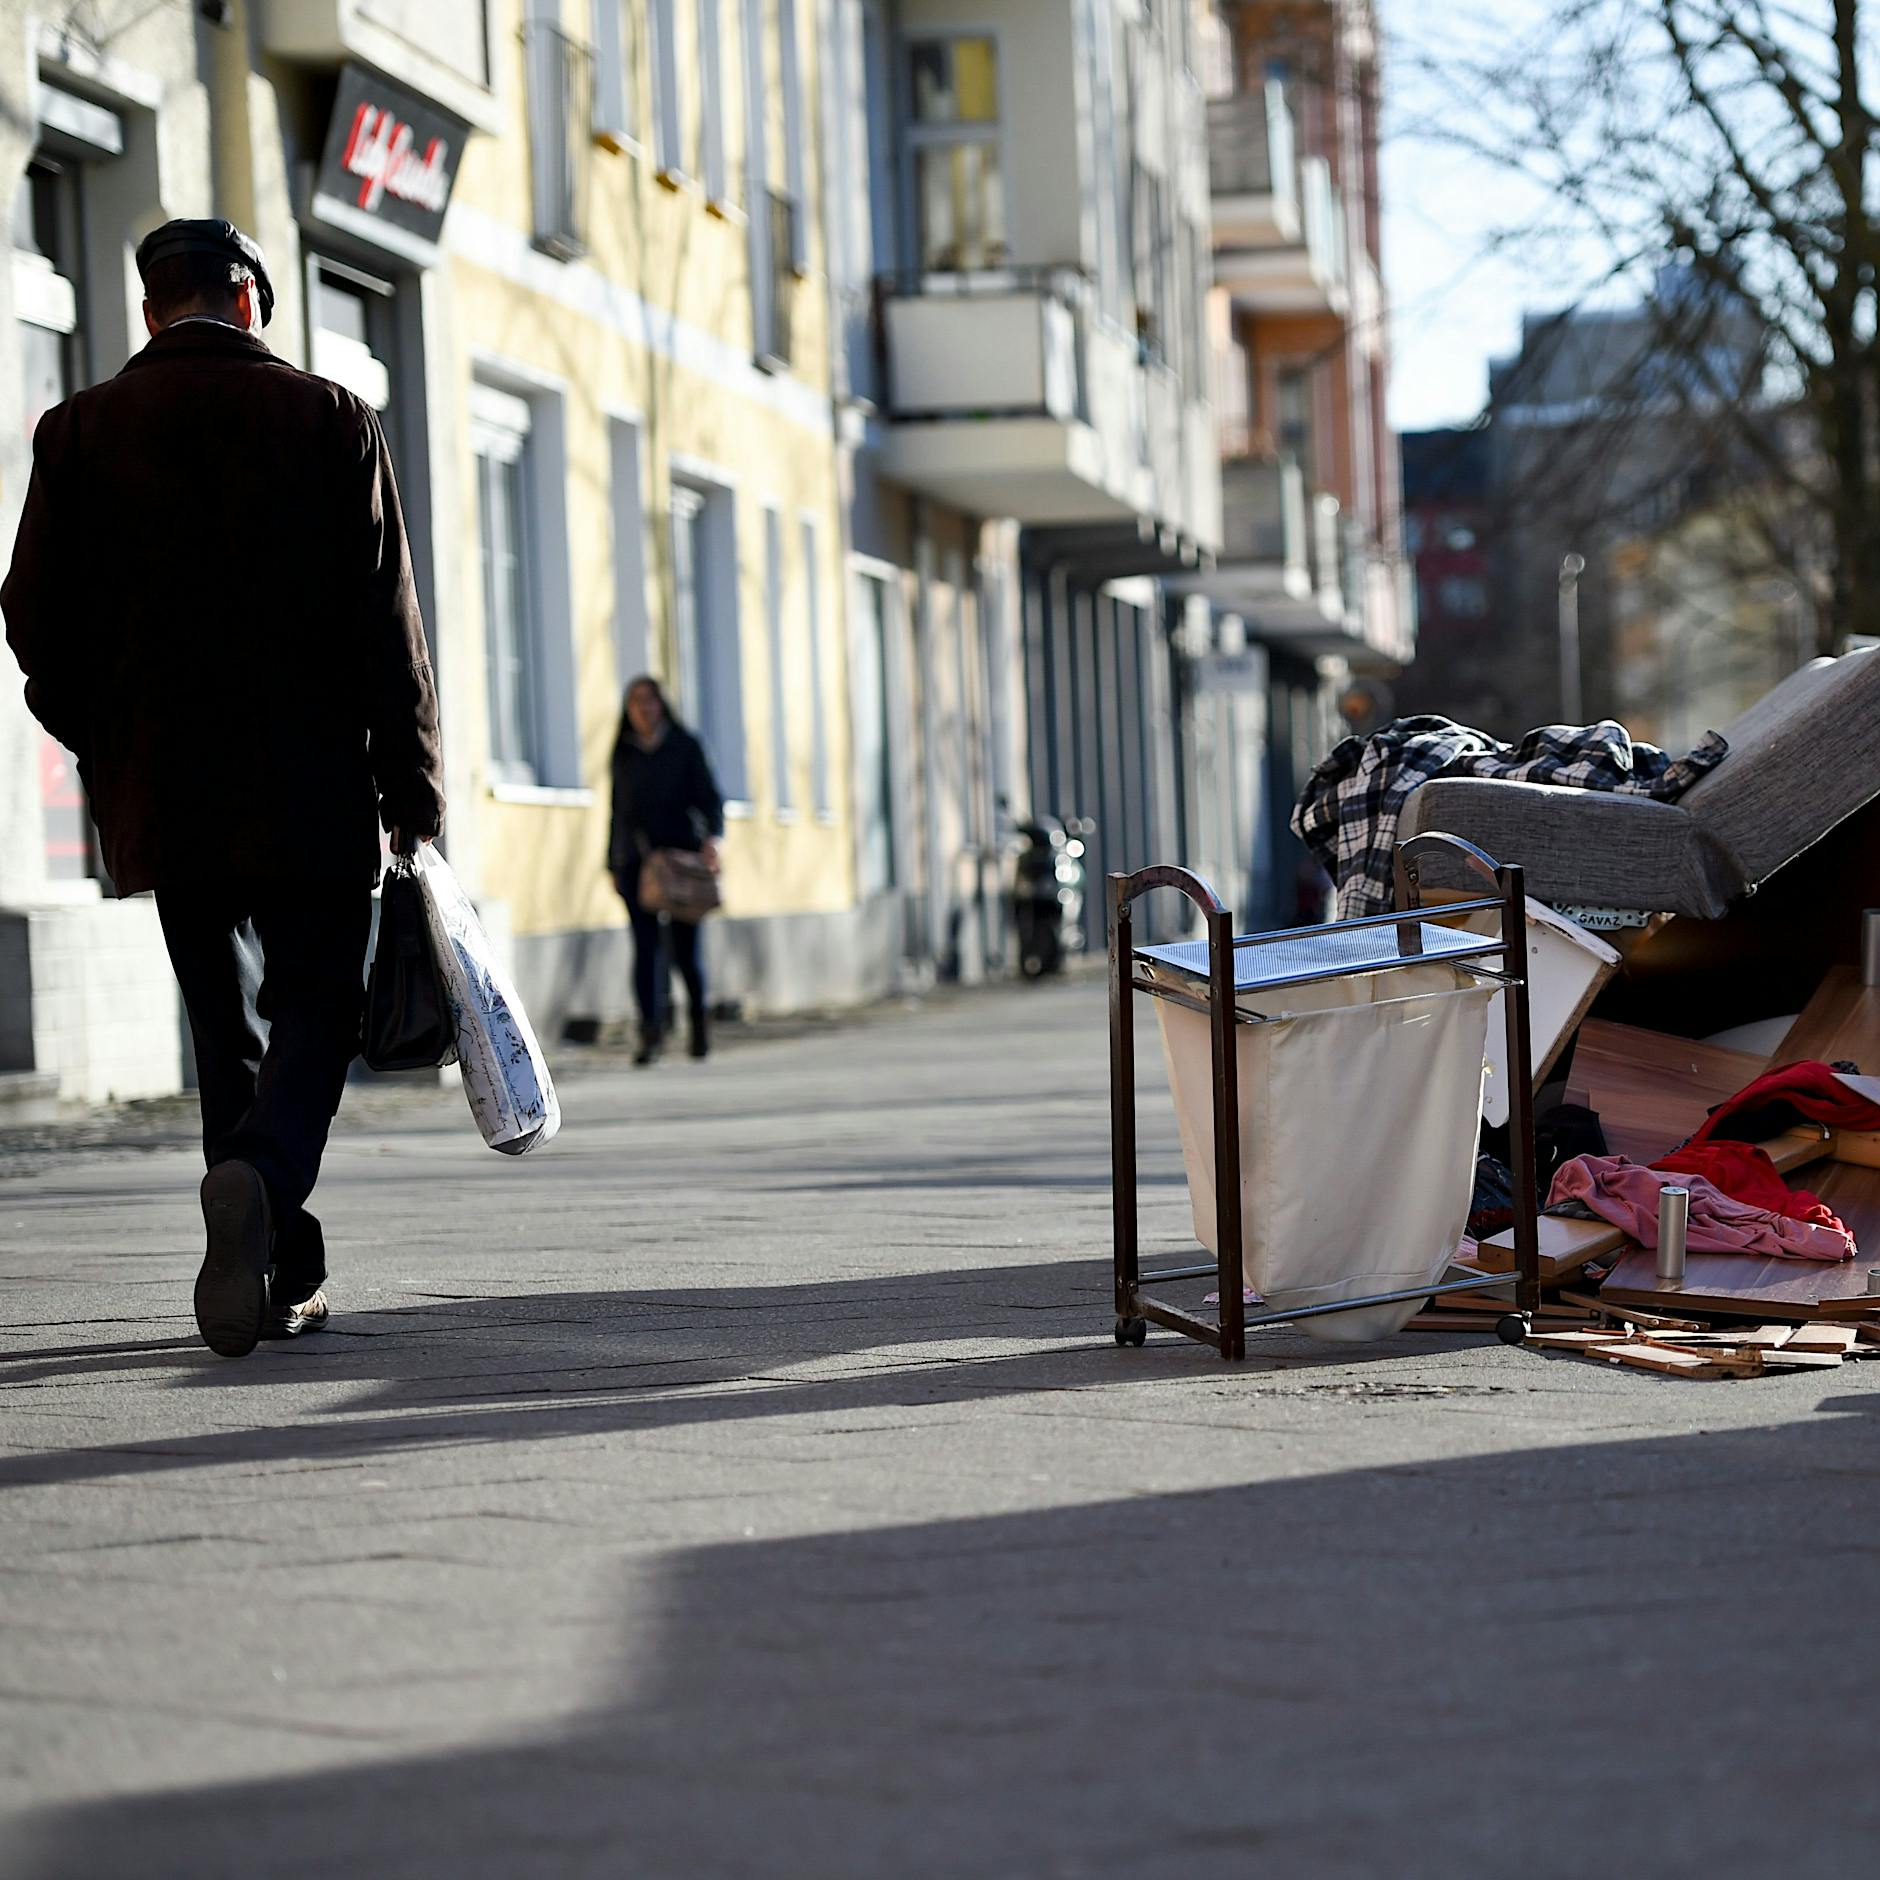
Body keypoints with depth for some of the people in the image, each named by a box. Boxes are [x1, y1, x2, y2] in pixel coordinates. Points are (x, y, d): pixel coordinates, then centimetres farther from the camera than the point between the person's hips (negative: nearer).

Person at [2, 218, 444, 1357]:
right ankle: (262, 1173, -25)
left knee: (229, 1030, 12)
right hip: (311, 788, -2)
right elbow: (388, 625, -5)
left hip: (164, 794, 2)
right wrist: (415, 793, 0)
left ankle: (284, 1282, 11)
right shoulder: (331, 420, -3)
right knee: (316, 1013, 5)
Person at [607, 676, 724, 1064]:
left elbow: (709, 796, 1)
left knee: (684, 946, 0)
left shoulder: (685, 747, 6)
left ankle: (698, 1018, 25)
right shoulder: (623, 755, 14)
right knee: (645, 946, -10)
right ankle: (651, 1031, -15)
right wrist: (612, 864, 16)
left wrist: (712, 836, -17)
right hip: (636, 861, 2)